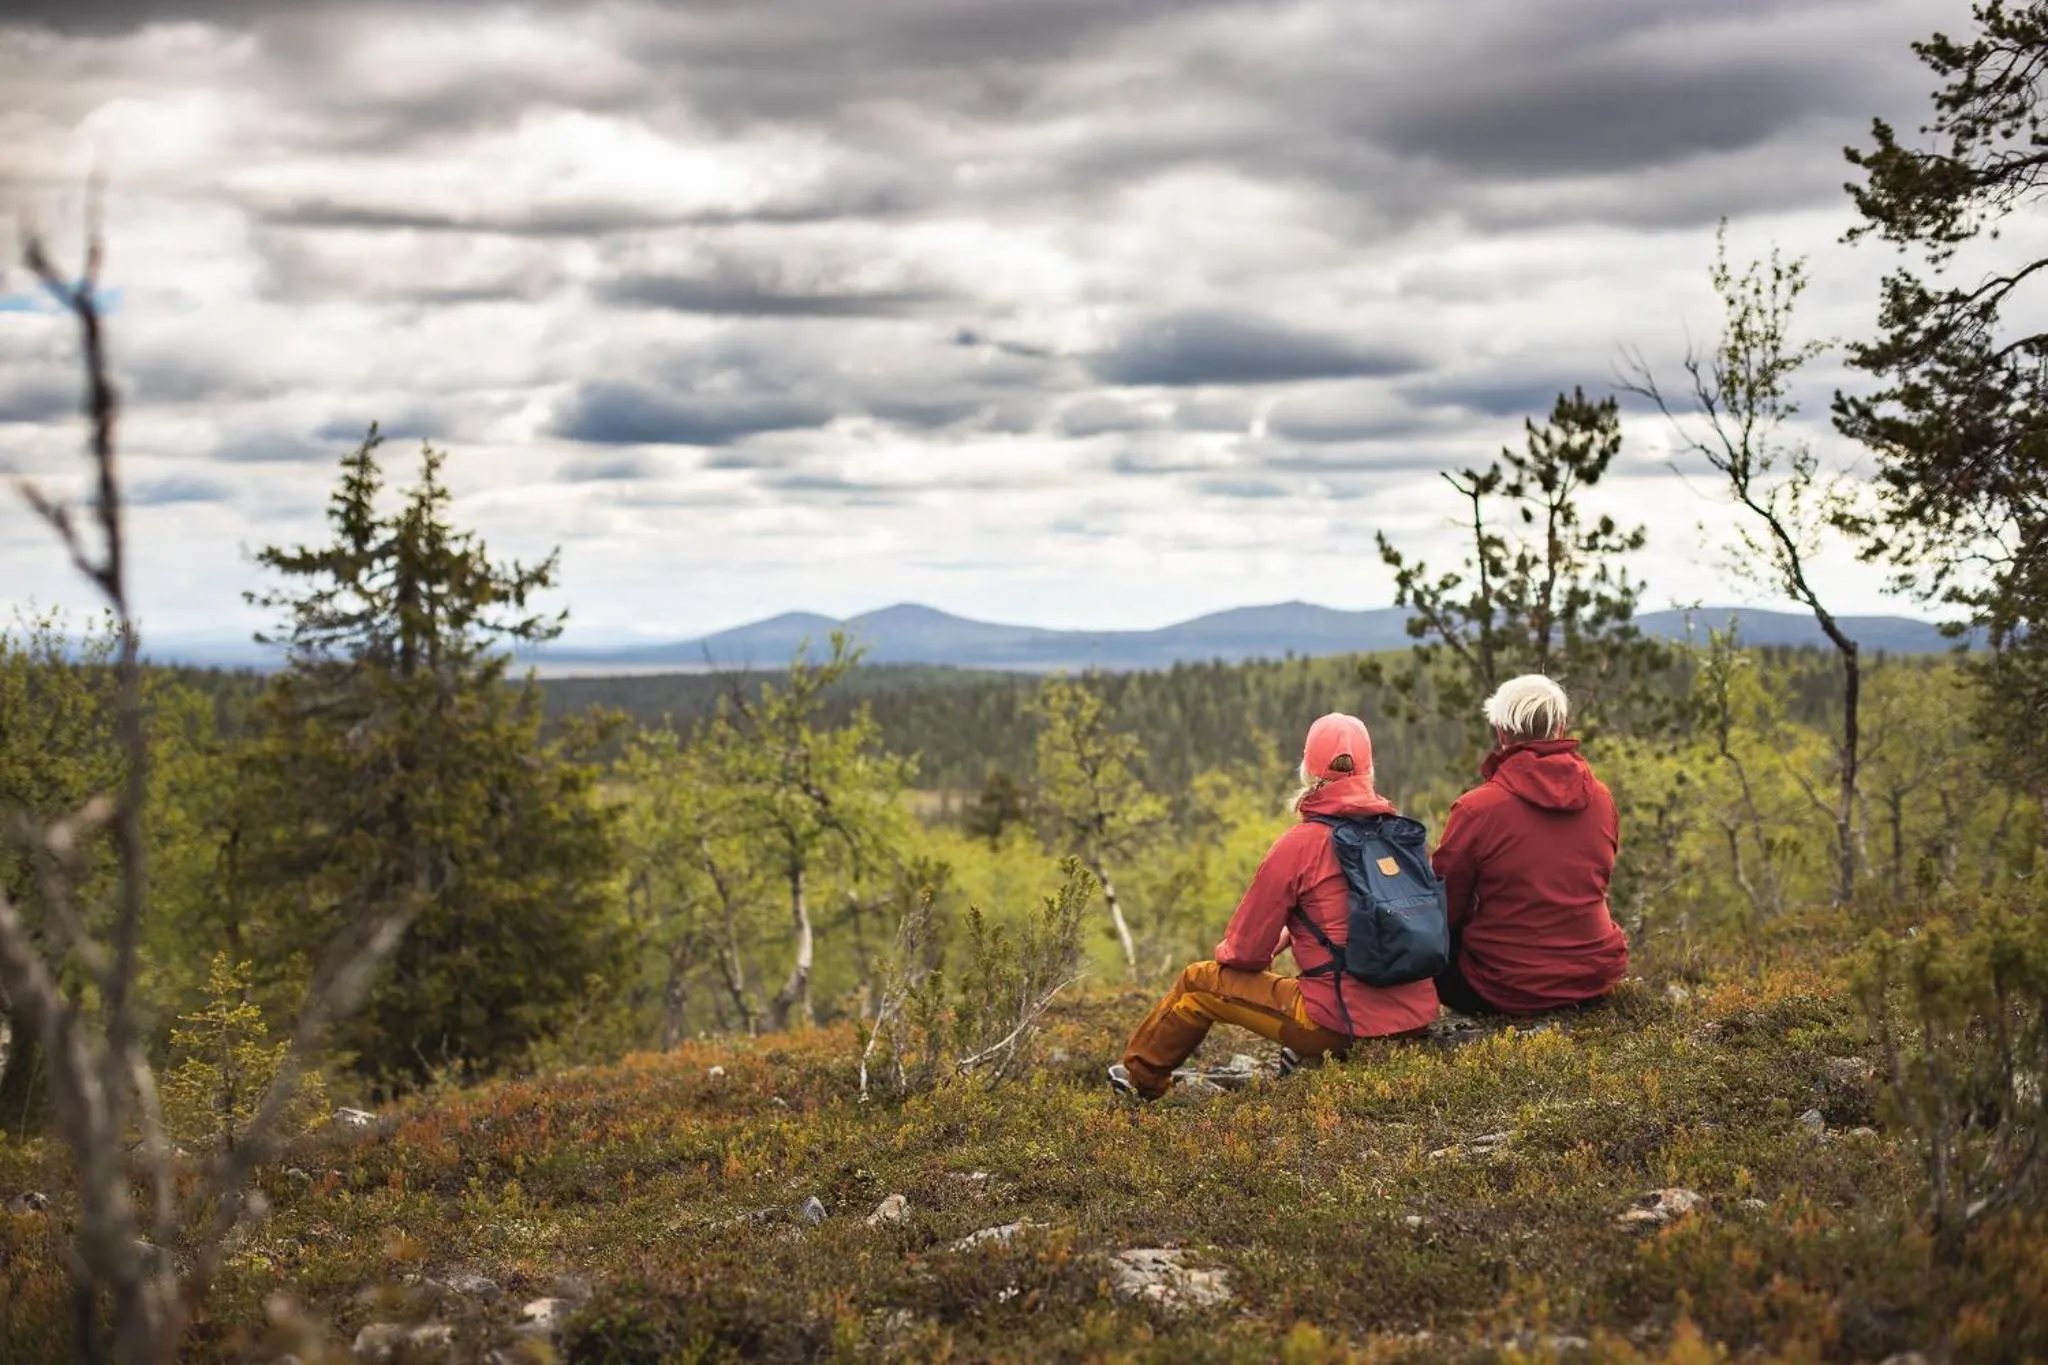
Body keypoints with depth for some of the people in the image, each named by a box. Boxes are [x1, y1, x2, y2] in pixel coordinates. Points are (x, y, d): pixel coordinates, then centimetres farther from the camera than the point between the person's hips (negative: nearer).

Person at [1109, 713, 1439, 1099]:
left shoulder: (1297, 845, -10)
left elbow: (1246, 952, -5)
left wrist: (1227, 952, 22)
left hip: (1342, 1024, -5)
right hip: (1417, 1015, 5)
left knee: (1200, 983, 16)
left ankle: (1140, 1078, 35)